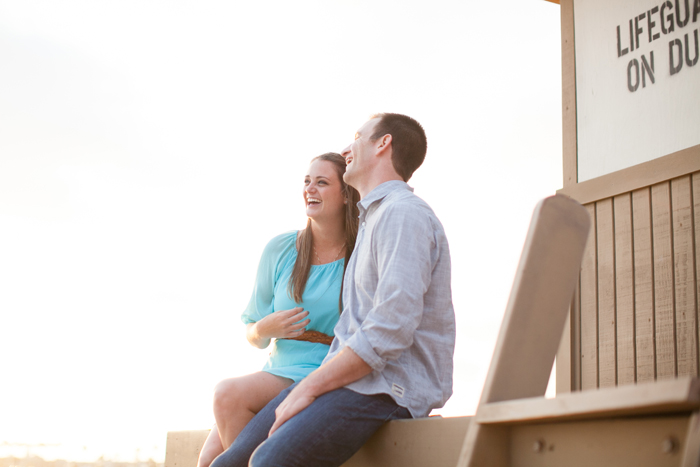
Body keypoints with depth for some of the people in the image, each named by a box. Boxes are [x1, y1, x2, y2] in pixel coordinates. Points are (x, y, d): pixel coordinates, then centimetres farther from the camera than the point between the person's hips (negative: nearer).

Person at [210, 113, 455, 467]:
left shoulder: (404, 214, -8)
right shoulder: (371, 219, 25)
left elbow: (391, 331, -20)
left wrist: (308, 389, -17)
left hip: (389, 389, -10)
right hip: (353, 376, 10)